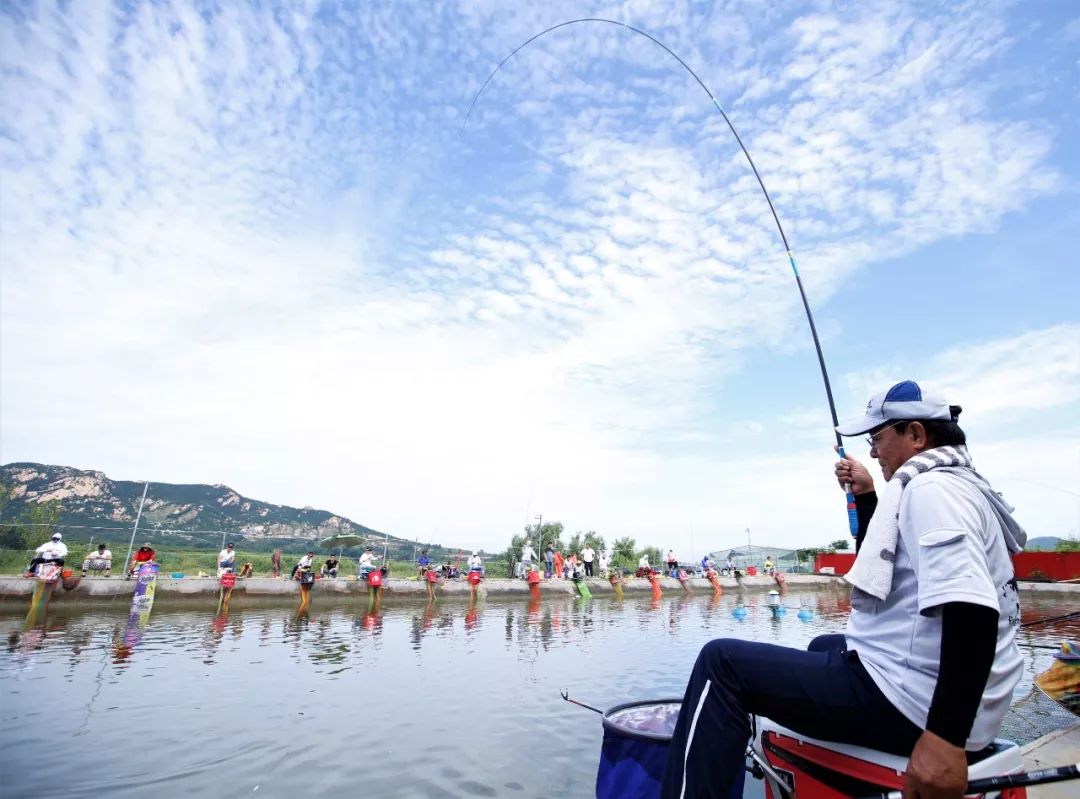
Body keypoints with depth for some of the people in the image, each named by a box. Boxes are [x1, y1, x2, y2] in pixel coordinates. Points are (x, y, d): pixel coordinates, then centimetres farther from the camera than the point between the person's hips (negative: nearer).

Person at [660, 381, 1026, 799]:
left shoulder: (932, 488, -16)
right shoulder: (955, 488, 17)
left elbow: (972, 608, -30)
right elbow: (883, 562, 28)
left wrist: (946, 736, -33)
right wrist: (866, 496, 17)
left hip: (912, 701, -11)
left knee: (722, 662, -13)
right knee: (824, 646, 36)